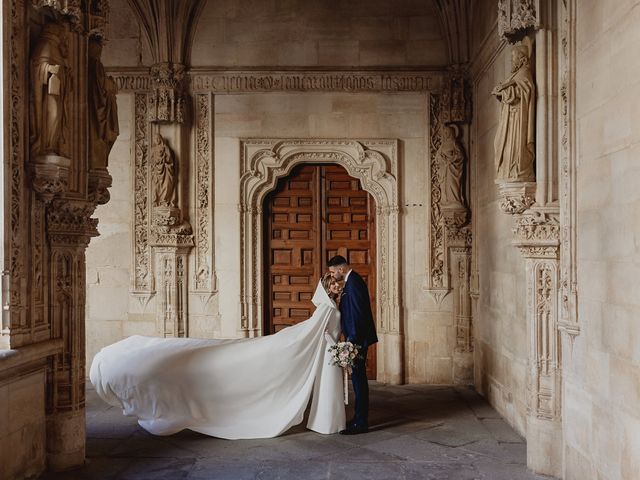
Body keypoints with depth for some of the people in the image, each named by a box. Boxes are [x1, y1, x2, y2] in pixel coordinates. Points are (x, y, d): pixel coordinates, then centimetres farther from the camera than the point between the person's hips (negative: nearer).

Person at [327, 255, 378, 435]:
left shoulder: (353, 282, -17)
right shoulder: (351, 281, 15)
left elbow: (358, 312, -23)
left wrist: (353, 340, -23)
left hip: (358, 338, -10)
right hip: (356, 338, 10)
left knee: (358, 378, -6)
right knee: (358, 378, 15)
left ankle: (361, 423, 0)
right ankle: (359, 418, 24)